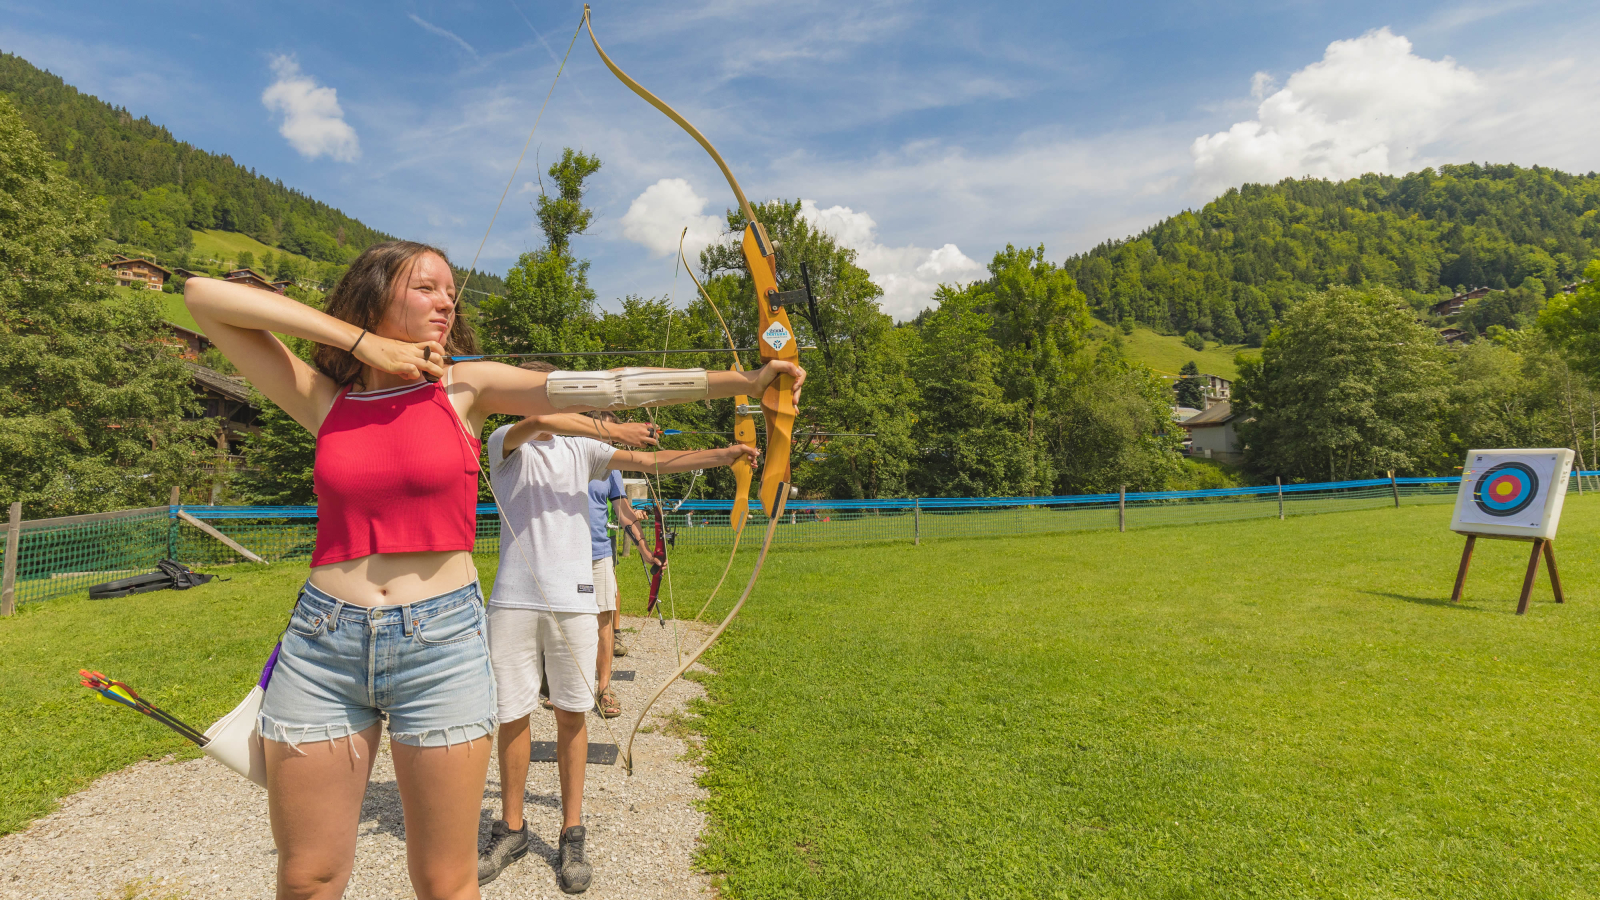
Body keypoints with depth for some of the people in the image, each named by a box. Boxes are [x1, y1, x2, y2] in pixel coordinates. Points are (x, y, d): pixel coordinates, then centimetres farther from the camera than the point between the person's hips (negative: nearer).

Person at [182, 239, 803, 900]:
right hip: (323, 643, 2)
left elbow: (602, 386, -4)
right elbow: (203, 296, 2)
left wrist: (745, 380, -8)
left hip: (441, 642, -1)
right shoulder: (323, 400, 5)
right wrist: (358, 340, -5)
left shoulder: (464, 386, 3)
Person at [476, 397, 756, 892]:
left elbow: (652, 461, 5)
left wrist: (726, 454, -5)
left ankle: (572, 834, 18)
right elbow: (532, 424, -18)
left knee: (571, 715, 5)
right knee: (512, 715, 6)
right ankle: (511, 829, 26)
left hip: (573, 600, 2)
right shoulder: (504, 443, 6)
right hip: (514, 601, -1)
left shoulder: (580, 450, 13)